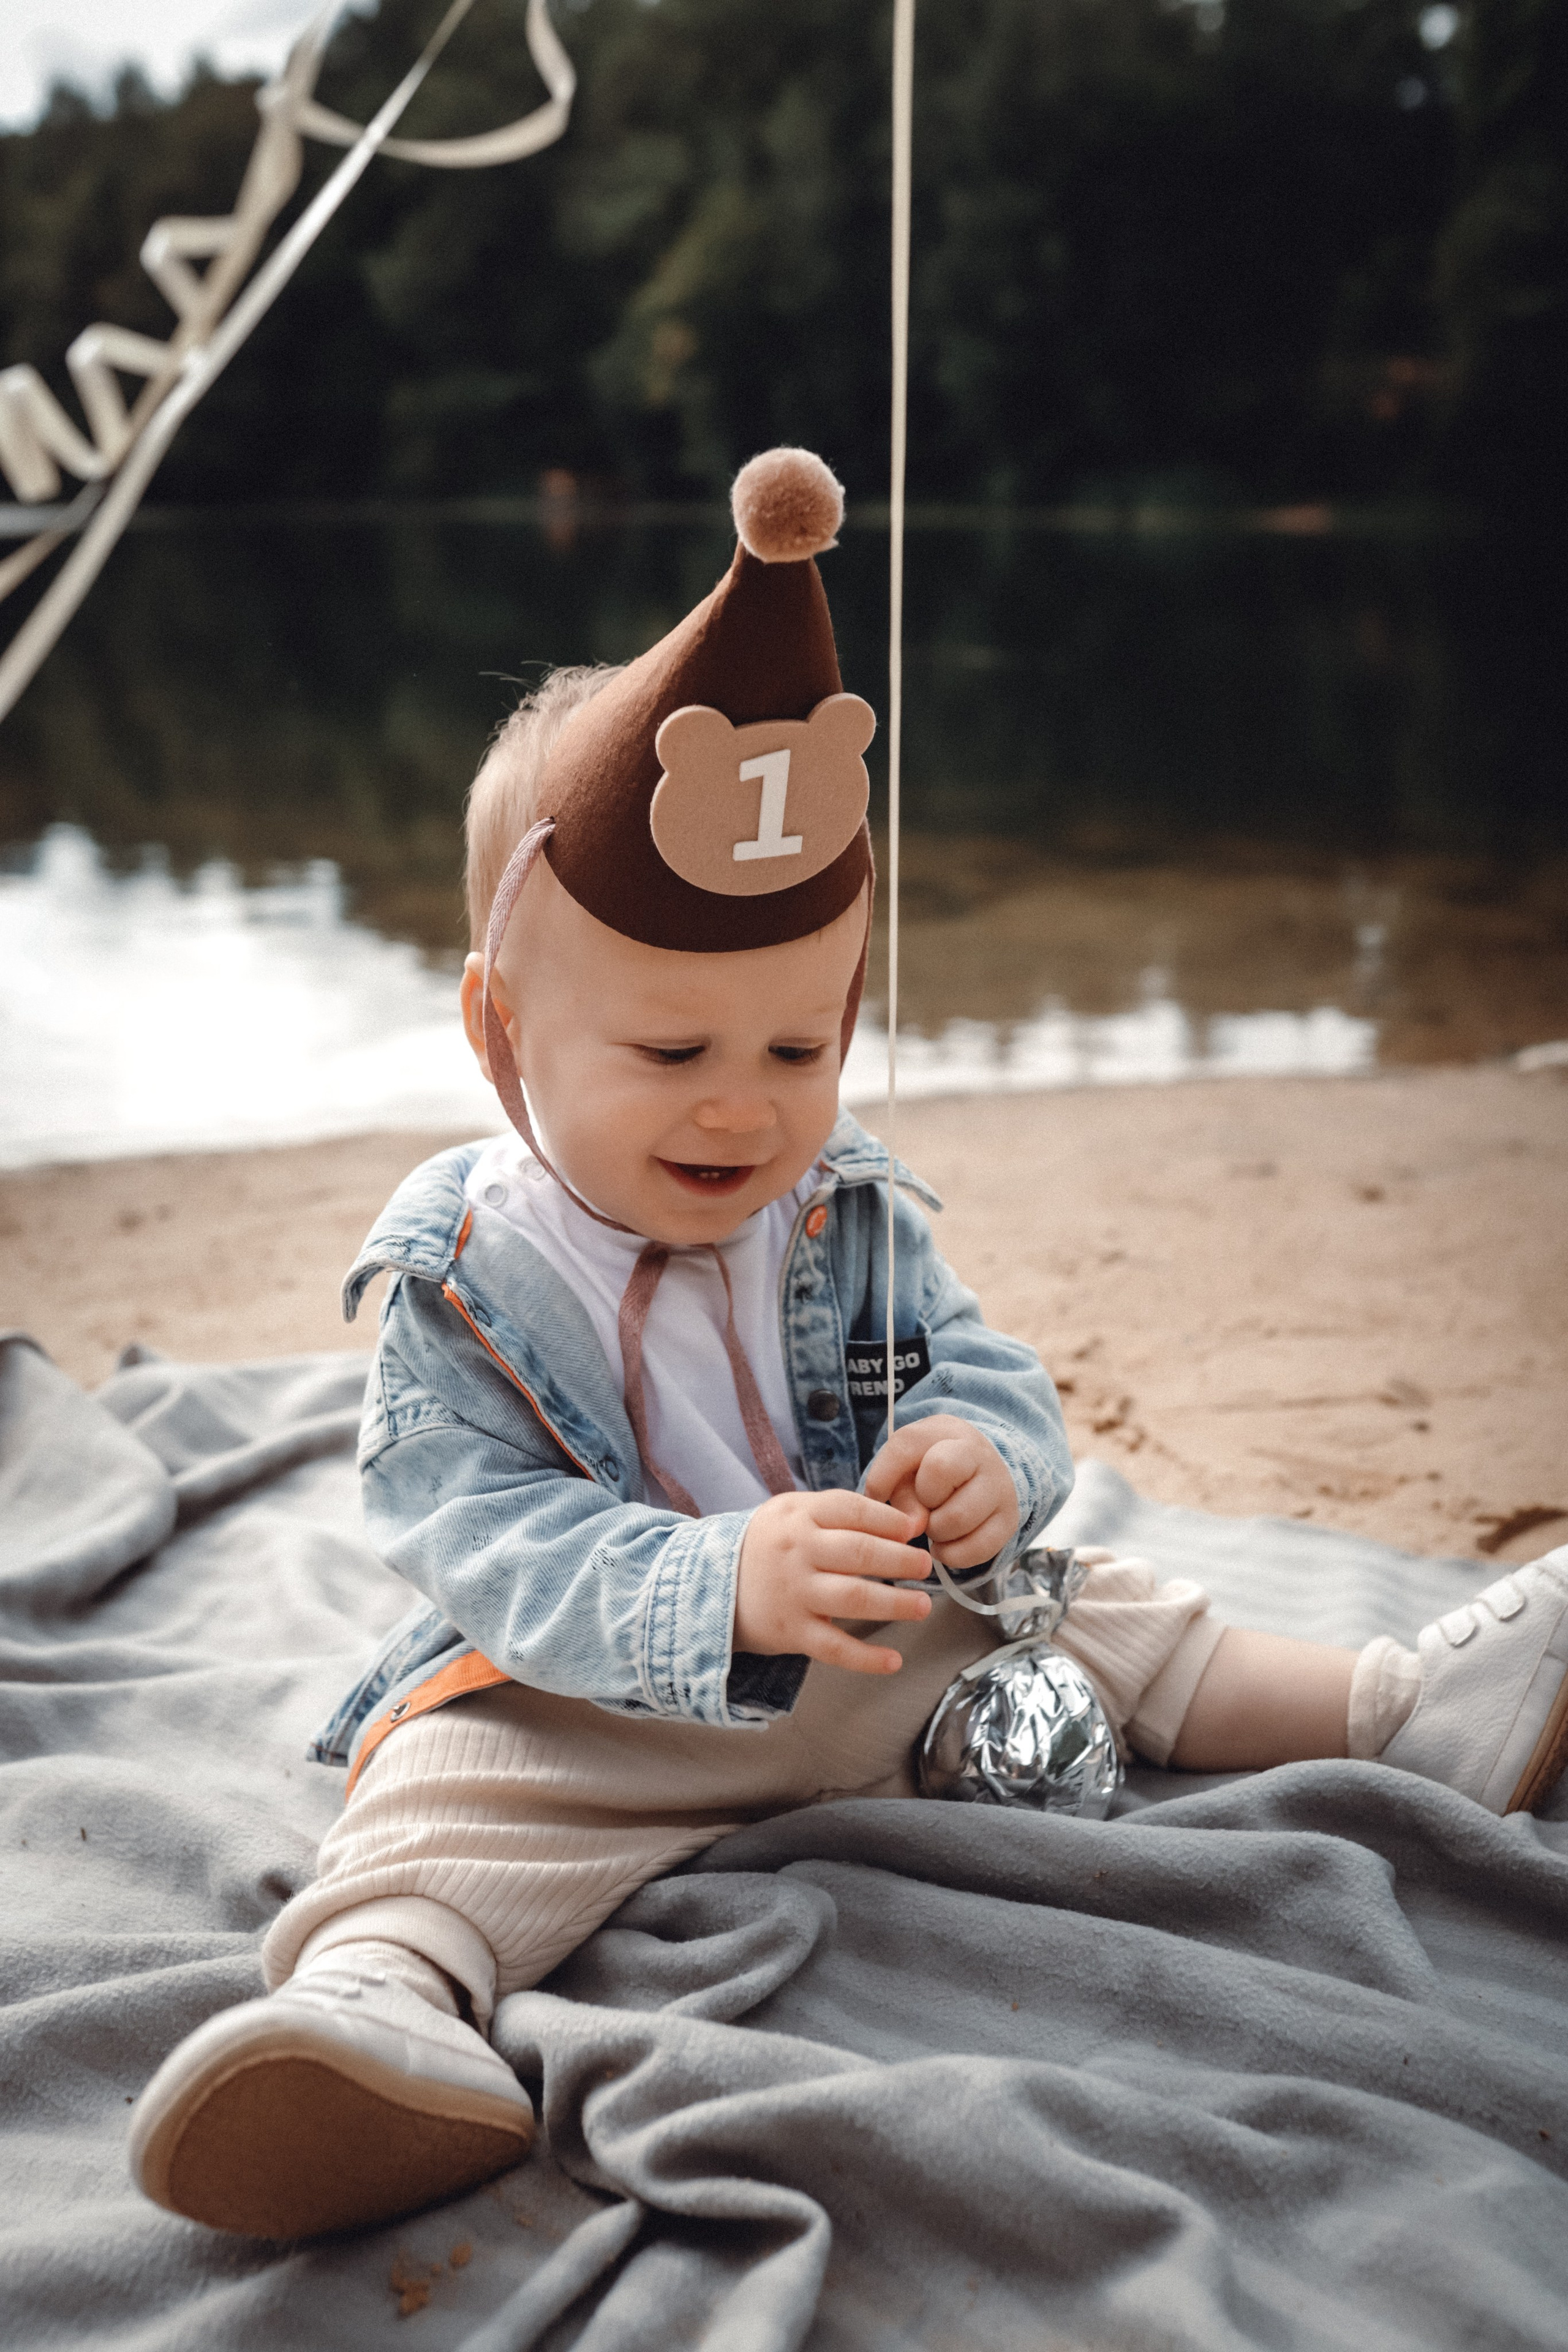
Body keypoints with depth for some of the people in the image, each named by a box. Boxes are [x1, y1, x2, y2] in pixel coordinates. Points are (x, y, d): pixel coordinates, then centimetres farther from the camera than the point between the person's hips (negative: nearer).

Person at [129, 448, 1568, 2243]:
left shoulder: (849, 1222, -1)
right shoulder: (457, 1286, -16)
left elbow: (989, 1377, 0)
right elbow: (485, 1537, -24)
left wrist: (982, 1462, -27)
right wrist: (719, 1588, -41)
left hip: (902, 1645, 5)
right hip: (578, 1700, -4)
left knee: (1101, 1623, 1)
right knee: (443, 1794, -30)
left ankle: (1411, 1711, 9)